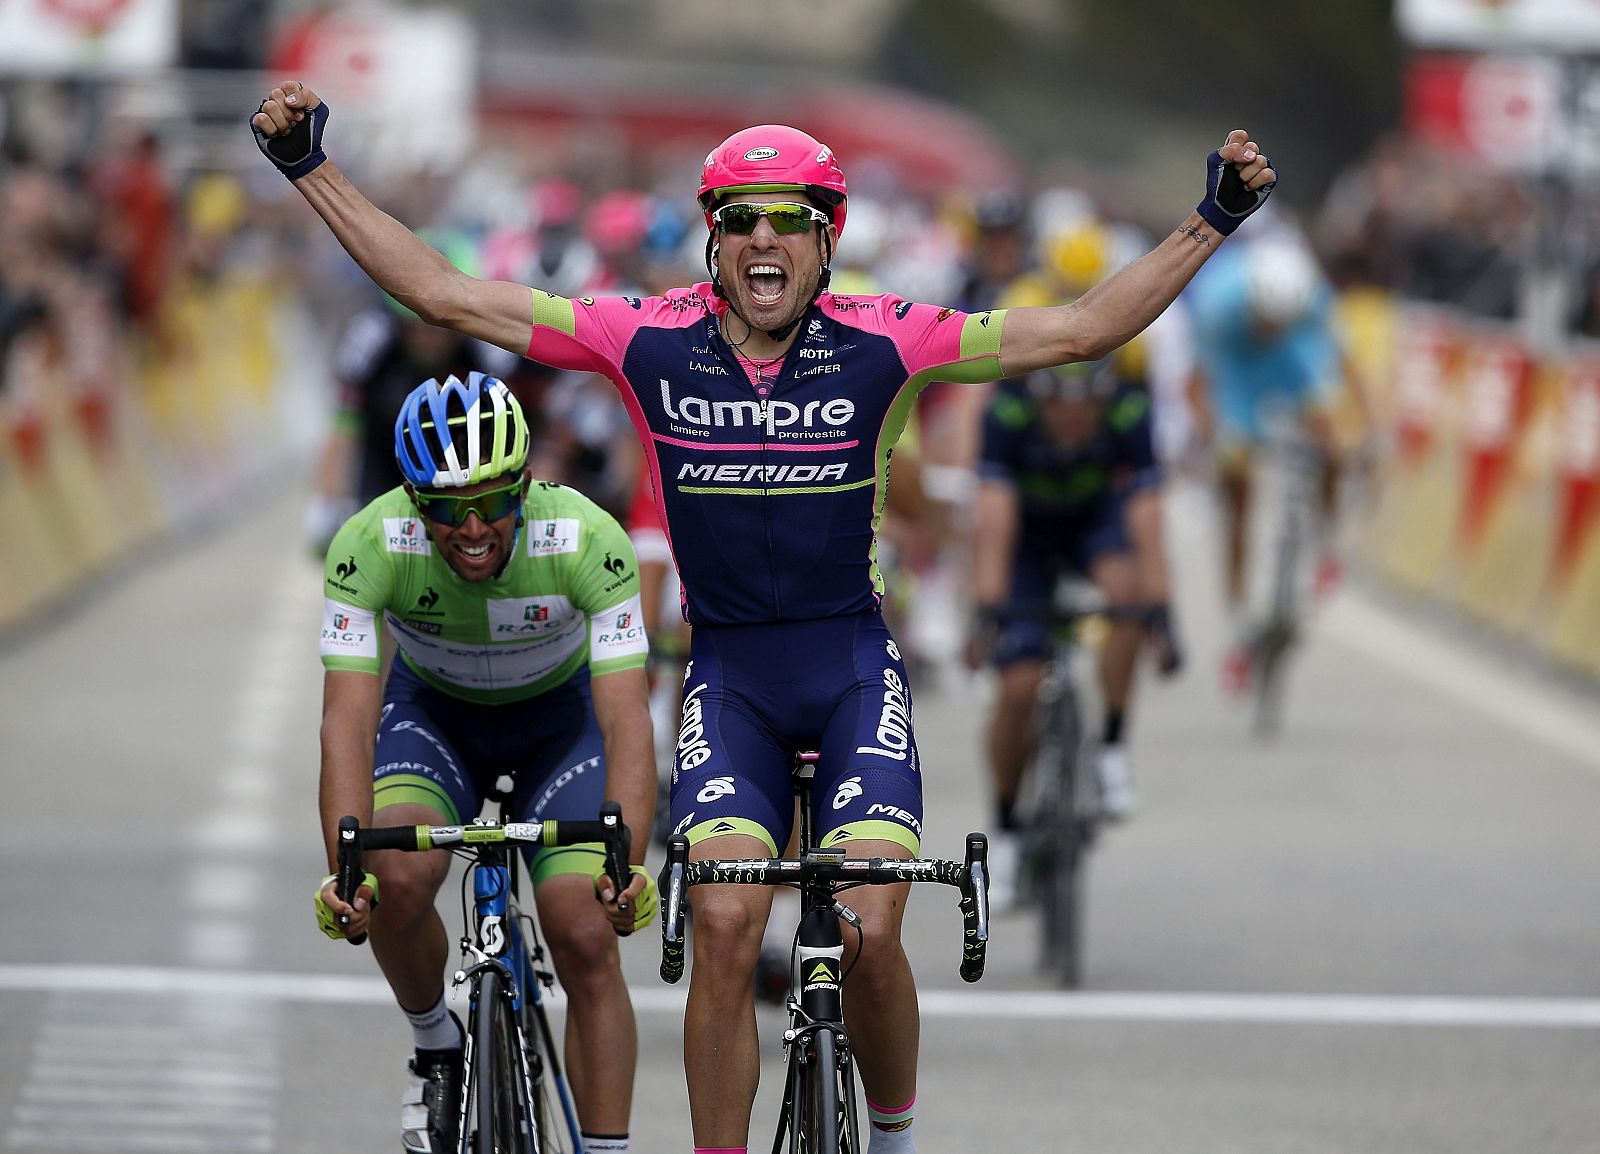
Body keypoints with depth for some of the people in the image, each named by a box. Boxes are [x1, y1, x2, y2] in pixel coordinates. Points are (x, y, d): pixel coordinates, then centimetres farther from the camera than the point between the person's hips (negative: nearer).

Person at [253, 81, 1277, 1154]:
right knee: (725, 926, -18)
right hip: (728, 675, 1)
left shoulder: (880, 343, -9)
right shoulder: (651, 340, -7)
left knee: (869, 932, -14)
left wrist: (1214, 219, -13)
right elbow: (445, 294, -5)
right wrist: (312, 166, -9)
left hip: (854, 667, -1)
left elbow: (1081, 330, -7)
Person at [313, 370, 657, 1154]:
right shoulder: (369, 546, -32)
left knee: (586, 938, -15)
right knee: (397, 879, -26)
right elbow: (349, 720, -36)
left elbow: (626, 721, -37)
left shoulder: (589, 543, -34)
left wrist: (628, 861, -52)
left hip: (558, 714, 0)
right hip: (434, 709, 1)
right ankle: (437, 1051, 3)